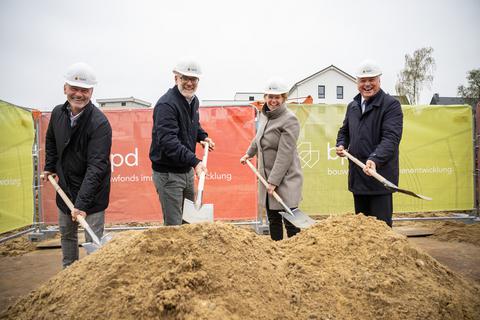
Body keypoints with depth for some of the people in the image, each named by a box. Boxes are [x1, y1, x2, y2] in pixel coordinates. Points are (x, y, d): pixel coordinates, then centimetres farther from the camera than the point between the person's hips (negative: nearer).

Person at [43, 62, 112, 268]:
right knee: (66, 234, 22)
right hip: (65, 187, 7)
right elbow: (51, 141, 20)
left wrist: (82, 202, -35)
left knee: (93, 242, -1)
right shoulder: (58, 113, -3)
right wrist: (49, 166, 14)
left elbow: (96, 166, -31)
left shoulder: (100, 123, -25)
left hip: (92, 192, -7)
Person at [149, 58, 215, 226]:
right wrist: (194, 161, -42)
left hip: (187, 170, 9)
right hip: (167, 172, -9)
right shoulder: (166, 104, -22)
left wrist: (202, 136, 7)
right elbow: (168, 141, -34)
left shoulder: (193, 100, 7)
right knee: (174, 225, 1)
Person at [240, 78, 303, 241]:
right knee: (273, 220, 17)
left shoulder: (289, 120, -16)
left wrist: (274, 181, -22)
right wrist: (249, 153, 38)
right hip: (267, 176, 8)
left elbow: (284, 155, -21)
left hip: (286, 178, -8)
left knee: (290, 221, -3)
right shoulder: (264, 114, 8)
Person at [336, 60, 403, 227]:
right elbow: (344, 131, 27)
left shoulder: (391, 104, -8)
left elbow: (391, 137, -19)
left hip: (380, 175, -7)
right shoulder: (352, 106, 14)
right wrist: (341, 144, 5)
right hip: (357, 176, 7)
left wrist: (375, 159, -34)